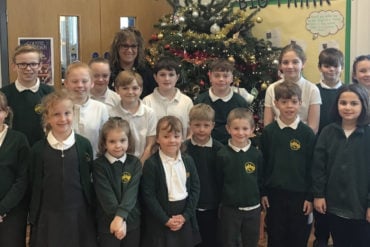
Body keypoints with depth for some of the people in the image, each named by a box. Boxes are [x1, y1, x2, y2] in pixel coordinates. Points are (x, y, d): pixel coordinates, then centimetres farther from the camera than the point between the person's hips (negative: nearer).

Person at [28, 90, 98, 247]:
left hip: (79, 215, 0)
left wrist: (92, 210, 4)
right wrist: (33, 219, 2)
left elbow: (88, 181, 3)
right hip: (48, 217, 0)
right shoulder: (38, 149, -3)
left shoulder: (84, 145, -3)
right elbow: (35, 187, 1)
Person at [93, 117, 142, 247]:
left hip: (132, 222, 2)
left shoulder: (135, 163, -1)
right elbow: (106, 195, -14)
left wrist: (121, 216, -25)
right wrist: (117, 218, -23)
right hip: (107, 224, -2)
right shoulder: (99, 165, -7)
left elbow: (132, 192, -12)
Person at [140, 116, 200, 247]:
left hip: (184, 219, 4)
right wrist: (166, 220, -13)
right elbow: (148, 195, -12)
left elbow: (195, 188, 4)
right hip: (160, 221, -4)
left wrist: (185, 215, -6)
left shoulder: (188, 161, 3)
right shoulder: (151, 164, -11)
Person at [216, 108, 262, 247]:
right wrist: (225, 197, 0)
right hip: (229, 209, -2)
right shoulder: (222, 155, -11)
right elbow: (218, 182, -3)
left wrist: (259, 198, 5)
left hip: (253, 209, 2)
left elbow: (260, 180, 4)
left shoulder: (256, 154, -6)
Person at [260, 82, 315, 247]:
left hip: (299, 195, 0)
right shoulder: (268, 132, -2)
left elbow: (312, 167, -2)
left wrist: (310, 196, -4)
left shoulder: (307, 133, -4)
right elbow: (262, 164, 1)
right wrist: (262, 192, 0)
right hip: (274, 194, 1)